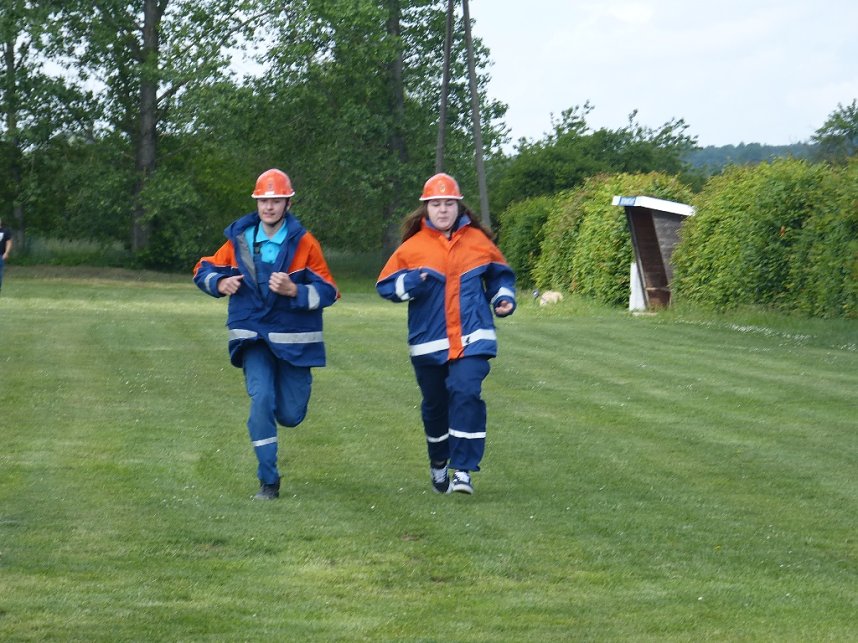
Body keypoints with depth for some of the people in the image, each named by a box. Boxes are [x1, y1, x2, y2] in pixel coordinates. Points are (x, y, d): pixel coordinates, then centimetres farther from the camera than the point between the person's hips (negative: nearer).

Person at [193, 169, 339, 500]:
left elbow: (328, 291, -9)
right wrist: (220, 284, -12)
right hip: (253, 337, 1)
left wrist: (293, 290, -25)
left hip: (293, 340, 0)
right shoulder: (239, 239, 0)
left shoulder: (304, 242, -7)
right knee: (261, 400, -19)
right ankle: (268, 481, -6)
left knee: (290, 415, 5)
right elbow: (204, 270, 10)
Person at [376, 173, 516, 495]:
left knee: (466, 393, -20)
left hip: (472, 338, -1)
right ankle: (439, 463, 37)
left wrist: (503, 298, 1)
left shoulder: (478, 241, 4)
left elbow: (499, 274, 19)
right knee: (435, 403, 12)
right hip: (429, 341, 1)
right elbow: (386, 284, 0)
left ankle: (464, 469, -16)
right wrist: (411, 282, -19)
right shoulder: (413, 246, 0)